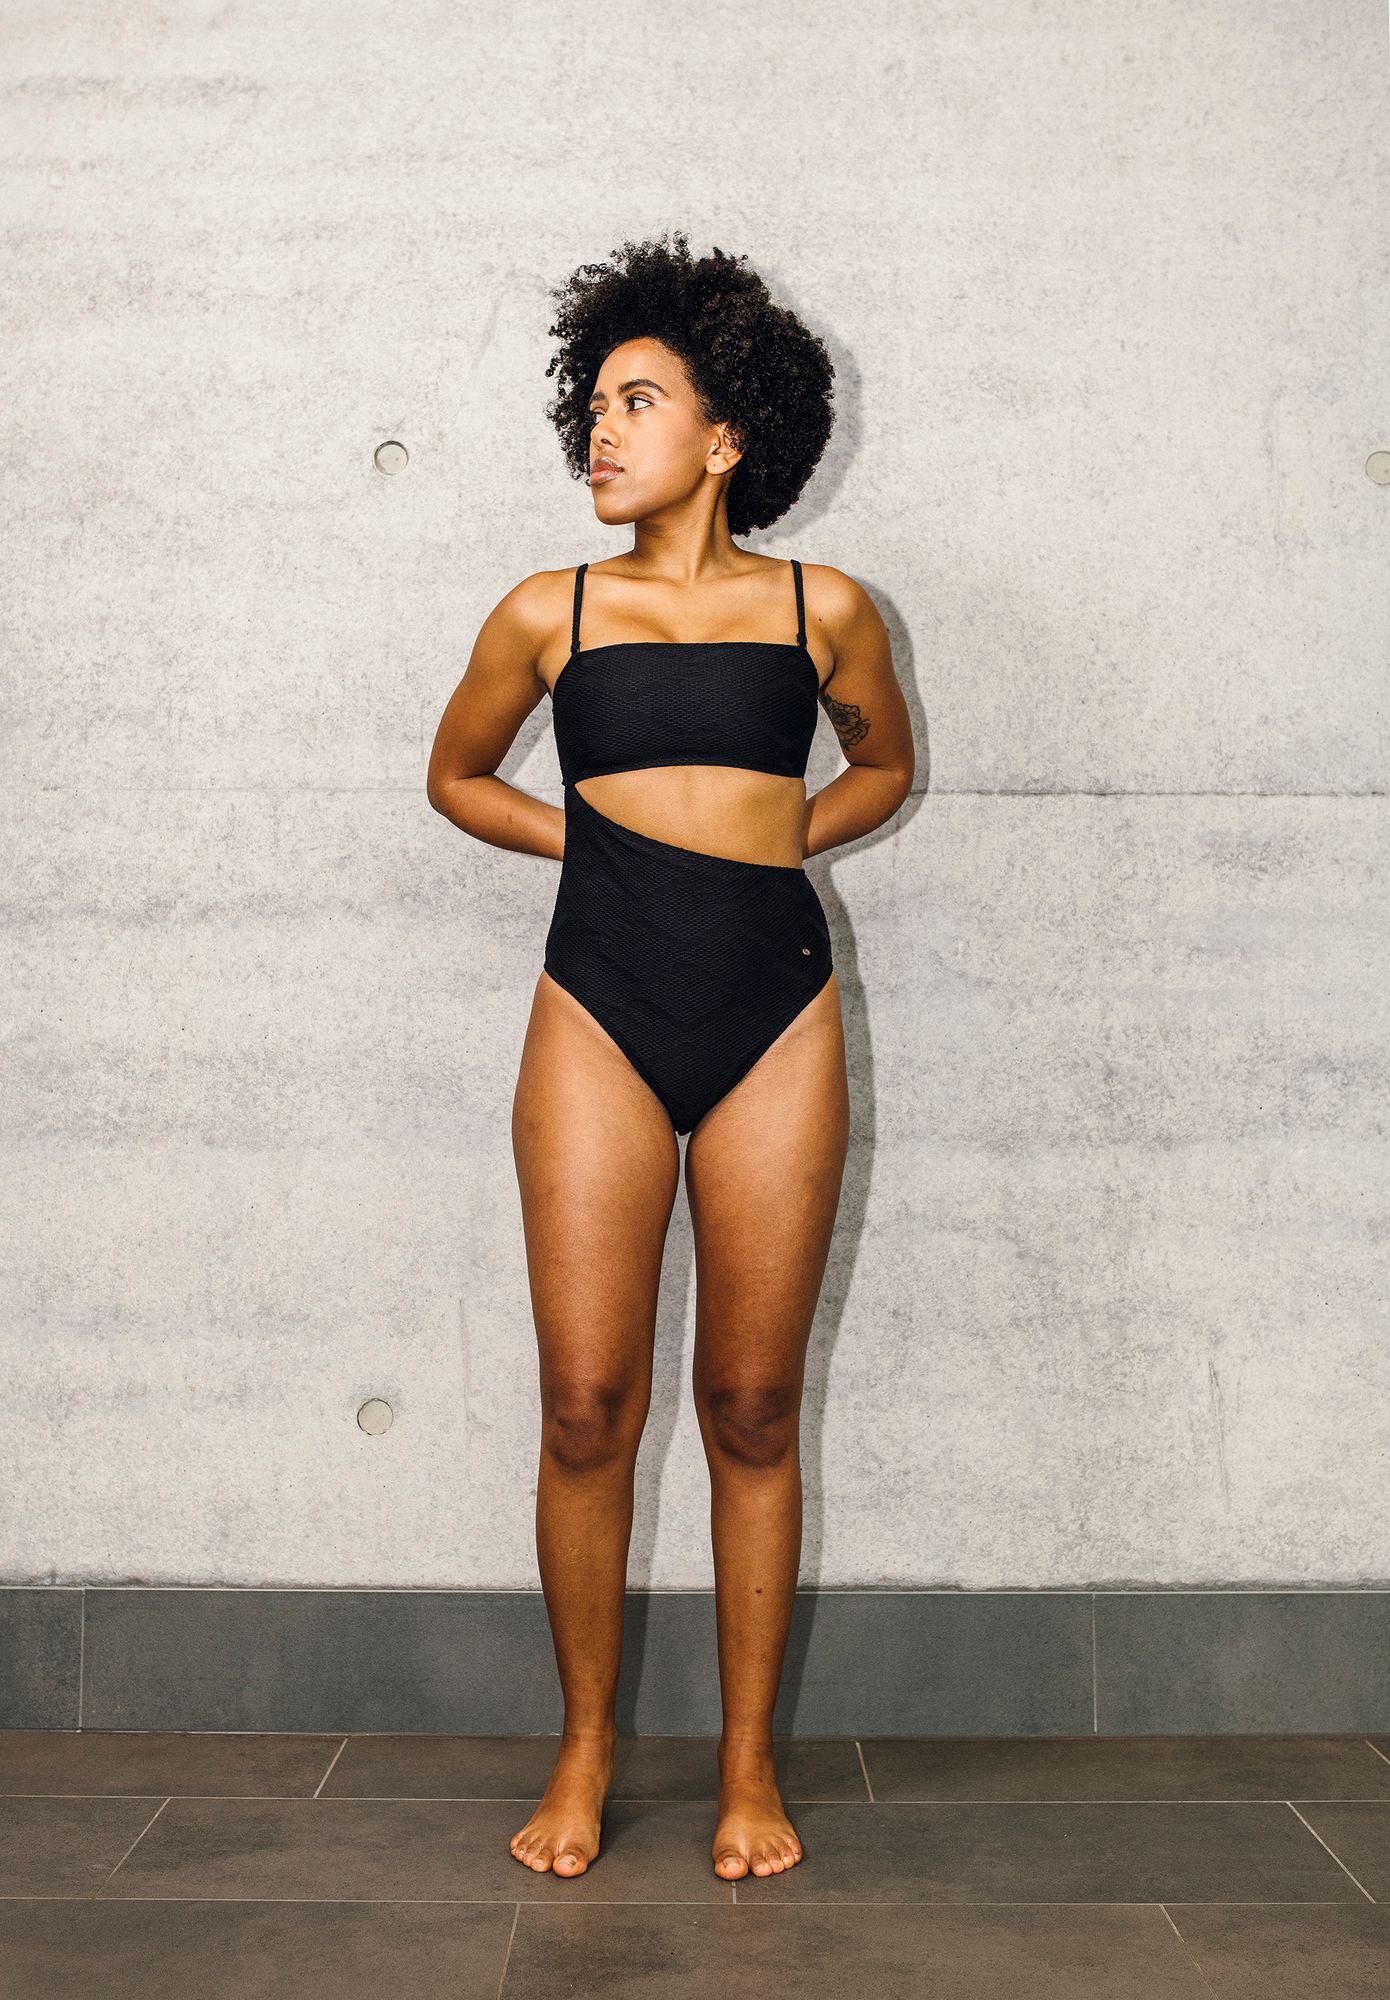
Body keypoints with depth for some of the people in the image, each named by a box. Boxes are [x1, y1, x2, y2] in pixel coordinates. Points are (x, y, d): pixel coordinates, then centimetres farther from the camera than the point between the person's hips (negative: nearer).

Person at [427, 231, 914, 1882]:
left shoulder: (820, 610, 7)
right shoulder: (551, 614, 8)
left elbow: (882, 764, 24)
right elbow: (457, 776, 22)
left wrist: (780, 835, 7)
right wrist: (594, 838, 8)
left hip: (775, 1015, 0)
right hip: (600, 1014, 0)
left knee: (752, 1409, 5)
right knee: (586, 1406, 1)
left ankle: (748, 1763, 20)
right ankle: (584, 1749, 20)